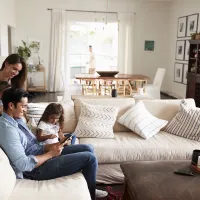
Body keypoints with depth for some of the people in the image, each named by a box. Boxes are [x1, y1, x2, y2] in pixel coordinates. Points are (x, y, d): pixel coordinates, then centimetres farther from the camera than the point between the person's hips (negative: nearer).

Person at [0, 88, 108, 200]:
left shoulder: (16, 120, 9)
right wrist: (51, 154, -19)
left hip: (41, 155, 10)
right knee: (89, 158, -11)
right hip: (37, 168, -10)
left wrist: (52, 146, -2)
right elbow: (23, 164, -28)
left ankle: (90, 189, 23)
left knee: (88, 149, 7)